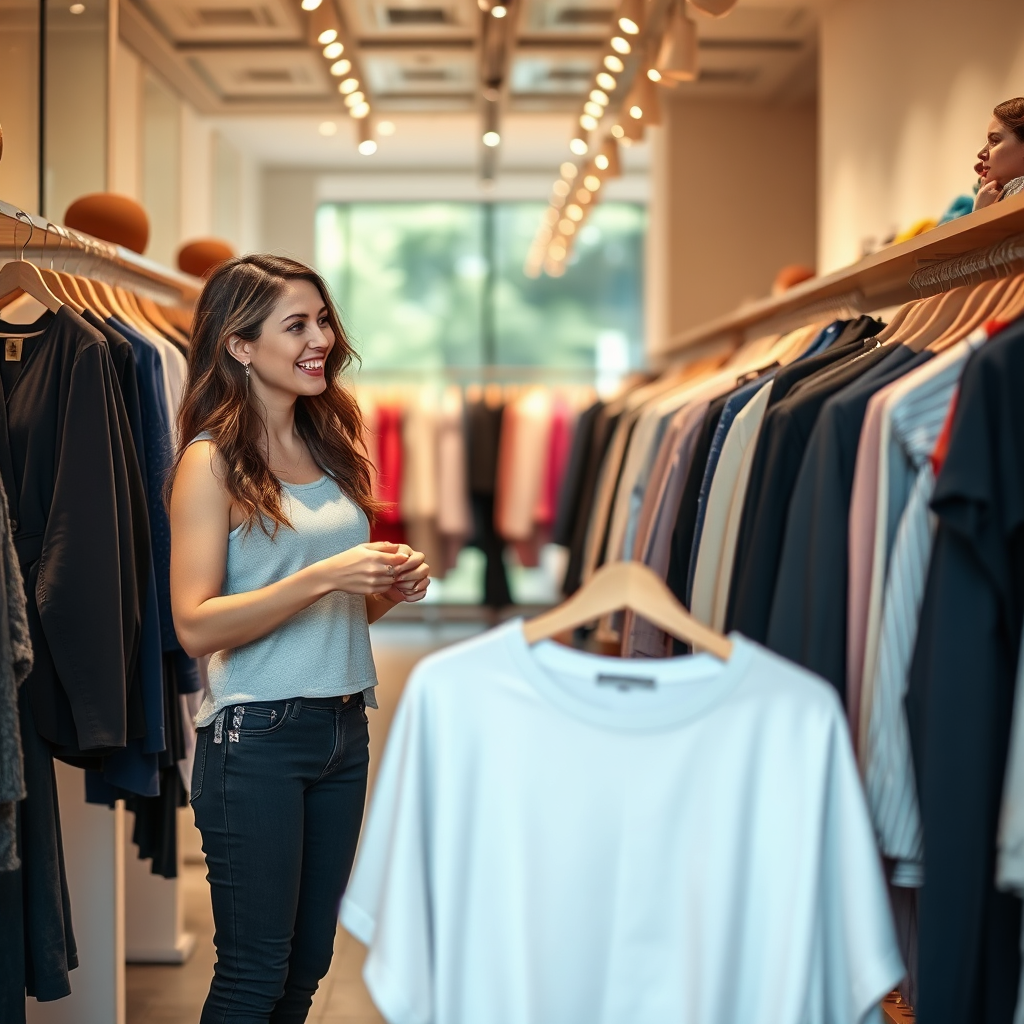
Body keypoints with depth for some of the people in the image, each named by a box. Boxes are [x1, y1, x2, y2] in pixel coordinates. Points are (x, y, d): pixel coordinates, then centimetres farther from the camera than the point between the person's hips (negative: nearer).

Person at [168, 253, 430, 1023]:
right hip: (258, 735, -7)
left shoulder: (328, 446, 11)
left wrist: (391, 586, 0)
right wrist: (323, 577, -22)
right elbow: (196, 625, -16)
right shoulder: (212, 461, -9)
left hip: (343, 728, 7)